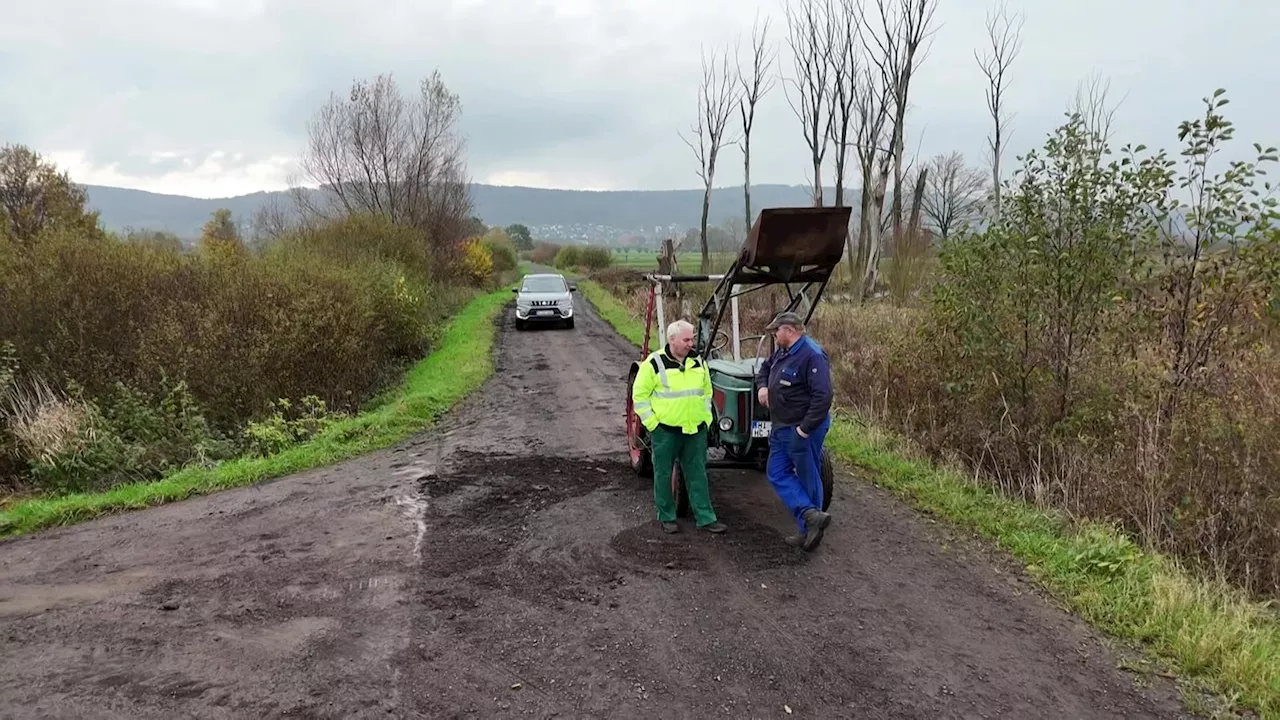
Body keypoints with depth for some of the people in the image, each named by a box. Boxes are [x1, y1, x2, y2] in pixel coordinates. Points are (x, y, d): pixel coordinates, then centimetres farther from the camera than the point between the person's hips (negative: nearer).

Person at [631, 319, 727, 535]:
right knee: (664, 474, 6)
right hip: (665, 430, -4)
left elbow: (707, 391, 19)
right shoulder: (654, 363, -9)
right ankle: (667, 517, 20)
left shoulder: (698, 362, 7)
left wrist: (706, 418, 10)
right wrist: (652, 423, -10)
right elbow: (639, 395, -6)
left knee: (698, 474, 8)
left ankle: (705, 518, 14)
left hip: (695, 429, 4)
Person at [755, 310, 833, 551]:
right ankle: (811, 516, 4)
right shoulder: (781, 353, 9)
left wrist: (805, 429, -26)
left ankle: (808, 530, 7)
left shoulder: (812, 355, -21)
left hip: (803, 429, -10)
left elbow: (823, 396, -28)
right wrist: (762, 386, 8)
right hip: (781, 428, 10)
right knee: (777, 473, 7)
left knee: (808, 479, 2)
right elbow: (765, 368, 30)